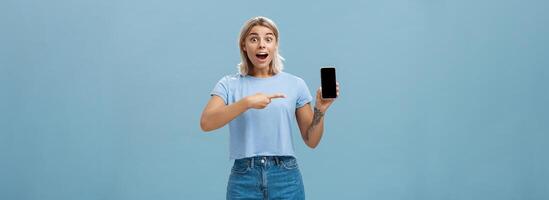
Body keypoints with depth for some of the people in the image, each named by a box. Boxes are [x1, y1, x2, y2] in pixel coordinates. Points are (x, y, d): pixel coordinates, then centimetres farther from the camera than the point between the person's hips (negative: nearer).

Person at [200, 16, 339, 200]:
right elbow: (206, 123, -15)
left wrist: (320, 109, -9)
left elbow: (311, 141, 7)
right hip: (244, 179, -1)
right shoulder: (229, 85, 3)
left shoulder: (296, 85, 5)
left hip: (285, 178, 1)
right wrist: (247, 102, -24)